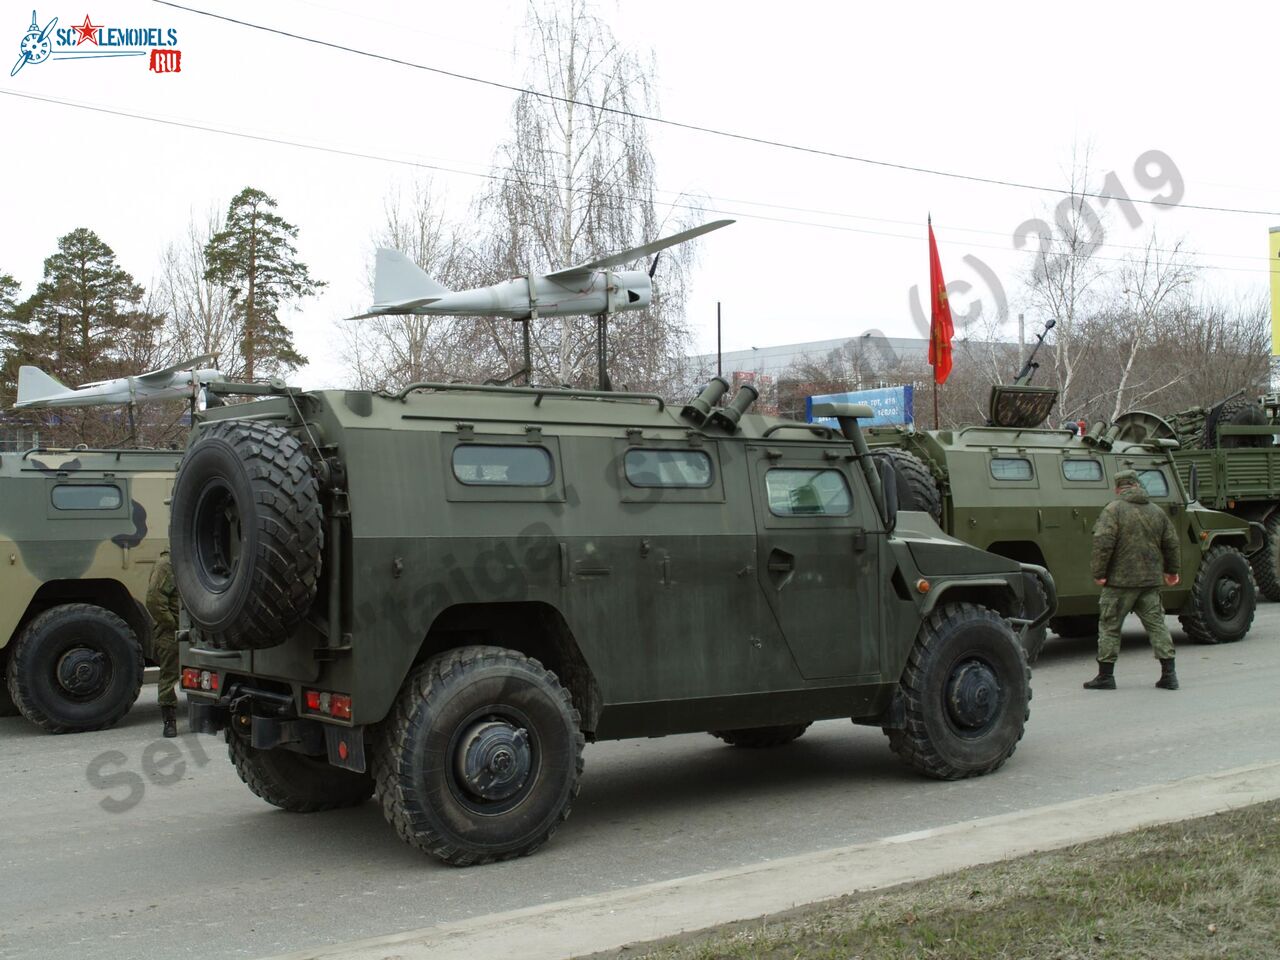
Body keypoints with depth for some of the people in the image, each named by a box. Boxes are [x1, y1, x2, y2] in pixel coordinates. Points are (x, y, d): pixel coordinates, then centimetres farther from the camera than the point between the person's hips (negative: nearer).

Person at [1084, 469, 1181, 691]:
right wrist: (1171, 570, 28)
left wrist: (1099, 572, -12)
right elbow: (1171, 544, 16)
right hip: (1151, 581, 5)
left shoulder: (1113, 509, -8)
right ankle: (1169, 674, 5)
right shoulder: (1157, 511, 10)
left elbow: (1103, 542, -17)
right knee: (1157, 624, 9)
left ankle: (1105, 676, 7)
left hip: (1120, 580, -5)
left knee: (1109, 625, 4)